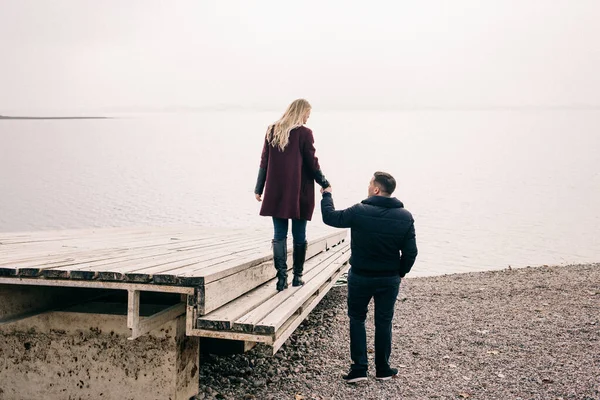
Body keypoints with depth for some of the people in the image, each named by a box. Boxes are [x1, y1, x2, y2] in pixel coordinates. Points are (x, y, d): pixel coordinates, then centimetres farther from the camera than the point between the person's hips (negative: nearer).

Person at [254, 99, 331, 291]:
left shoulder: (272, 131, 4)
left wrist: (258, 189, 11)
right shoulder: (304, 133, -8)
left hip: (275, 192, 3)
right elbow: (312, 164, -6)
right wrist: (325, 184, 8)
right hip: (299, 193, -3)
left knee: (279, 235, 6)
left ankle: (282, 277, 0)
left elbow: (264, 162, 6)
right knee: (299, 236, 8)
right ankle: (297, 276, 16)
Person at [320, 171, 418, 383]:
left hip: (361, 277, -2)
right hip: (390, 279, 3)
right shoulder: (405, 217, -6)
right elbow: (410, 252, -5)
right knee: (384, 321, 15)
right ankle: (383, 369, 24)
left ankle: (359, 367, 11)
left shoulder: (359, 211, -16)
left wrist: (327, 194, 14)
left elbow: (330, 217, -4)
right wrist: (401, 272, 11)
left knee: (357, 318, 14)